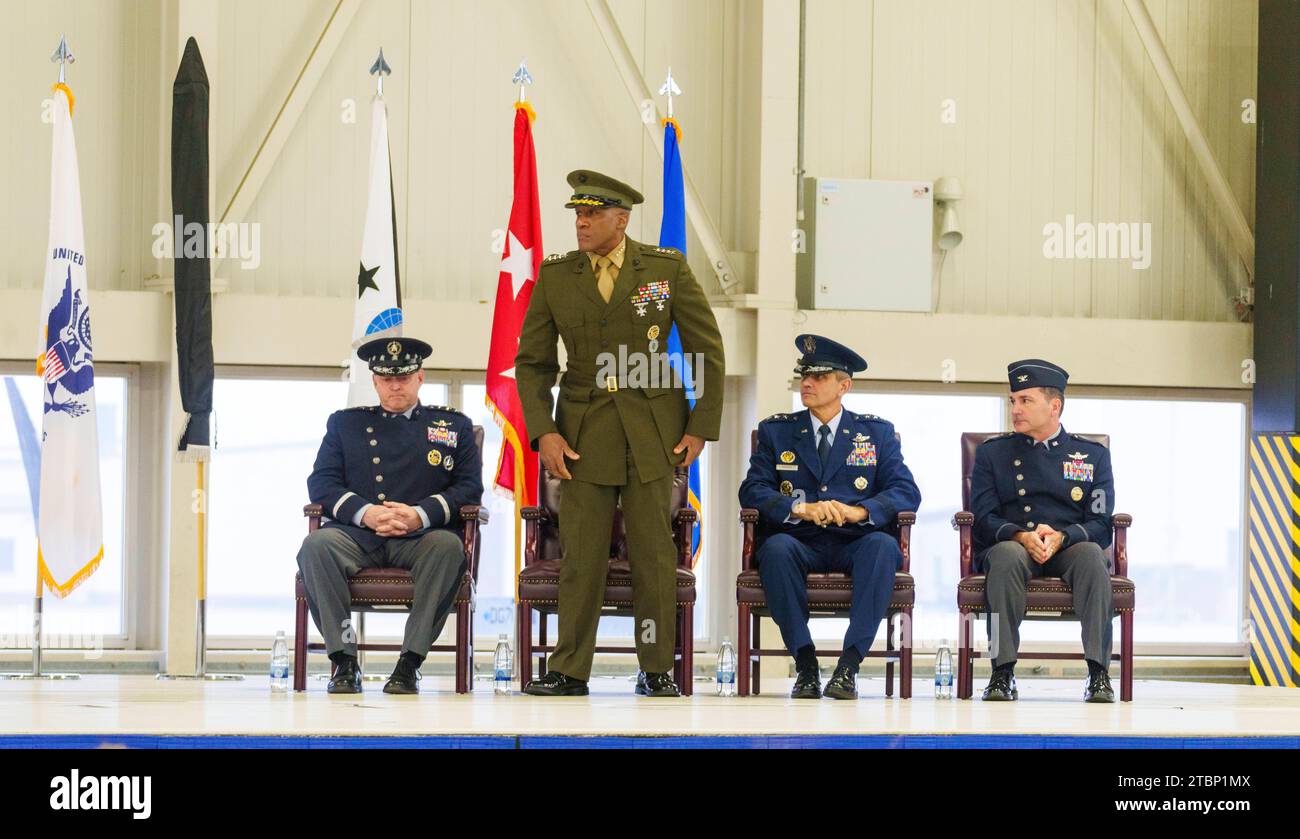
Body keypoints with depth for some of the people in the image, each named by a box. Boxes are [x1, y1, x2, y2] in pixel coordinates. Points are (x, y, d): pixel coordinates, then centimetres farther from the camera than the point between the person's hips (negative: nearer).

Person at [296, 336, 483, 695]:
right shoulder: (345, 423, 21)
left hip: (419, 539, -1)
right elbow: (321, 483, 9)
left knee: (449, 546, -36)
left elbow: (470, 487, 7)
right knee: (316, 545, -32)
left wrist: (420, 515, -12)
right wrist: (364, 513, -12)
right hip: (358, 537, 1)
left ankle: (410, 662, -32)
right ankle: (344, 661, -26)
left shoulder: (454, 425, 18)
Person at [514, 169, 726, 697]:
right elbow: (533, 362, 5)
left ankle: (657, 670, 10)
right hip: (584, 431, 1)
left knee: (653, 550, 1)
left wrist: (701, 429, -1)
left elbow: (707, 350, 2)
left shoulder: (667, 269, -4)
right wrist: (543, 432, -7)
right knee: (580, 552, -1)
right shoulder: (554, 277, 0)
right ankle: (569, 671, 5)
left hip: (652, 431, -1)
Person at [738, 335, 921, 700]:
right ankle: (805, 664, -27)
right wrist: (801, 509, -18)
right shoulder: (776, 431, 15)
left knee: (883, 545, -35)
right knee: (776, 547, -35)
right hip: (800, 544, 0)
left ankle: (849, 666, -34)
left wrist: (857, 511, -19)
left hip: (855, 543, 0)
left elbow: (906, 492, 2)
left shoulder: (878, 433, 14)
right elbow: (752, 491, 2)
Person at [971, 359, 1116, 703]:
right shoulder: (992, 453, 14)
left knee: (1091, 554, -35)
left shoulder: (1093, 455, 13)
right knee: (1006, 555, -37)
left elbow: (1100, 523, 3)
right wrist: (1022, 536, -20)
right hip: (1012, 546, 0)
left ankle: (1098, 673, -37)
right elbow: (983, 519, 2)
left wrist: (1061, 537, -18)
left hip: (1068, 548, 0)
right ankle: (1002, 672, -37)